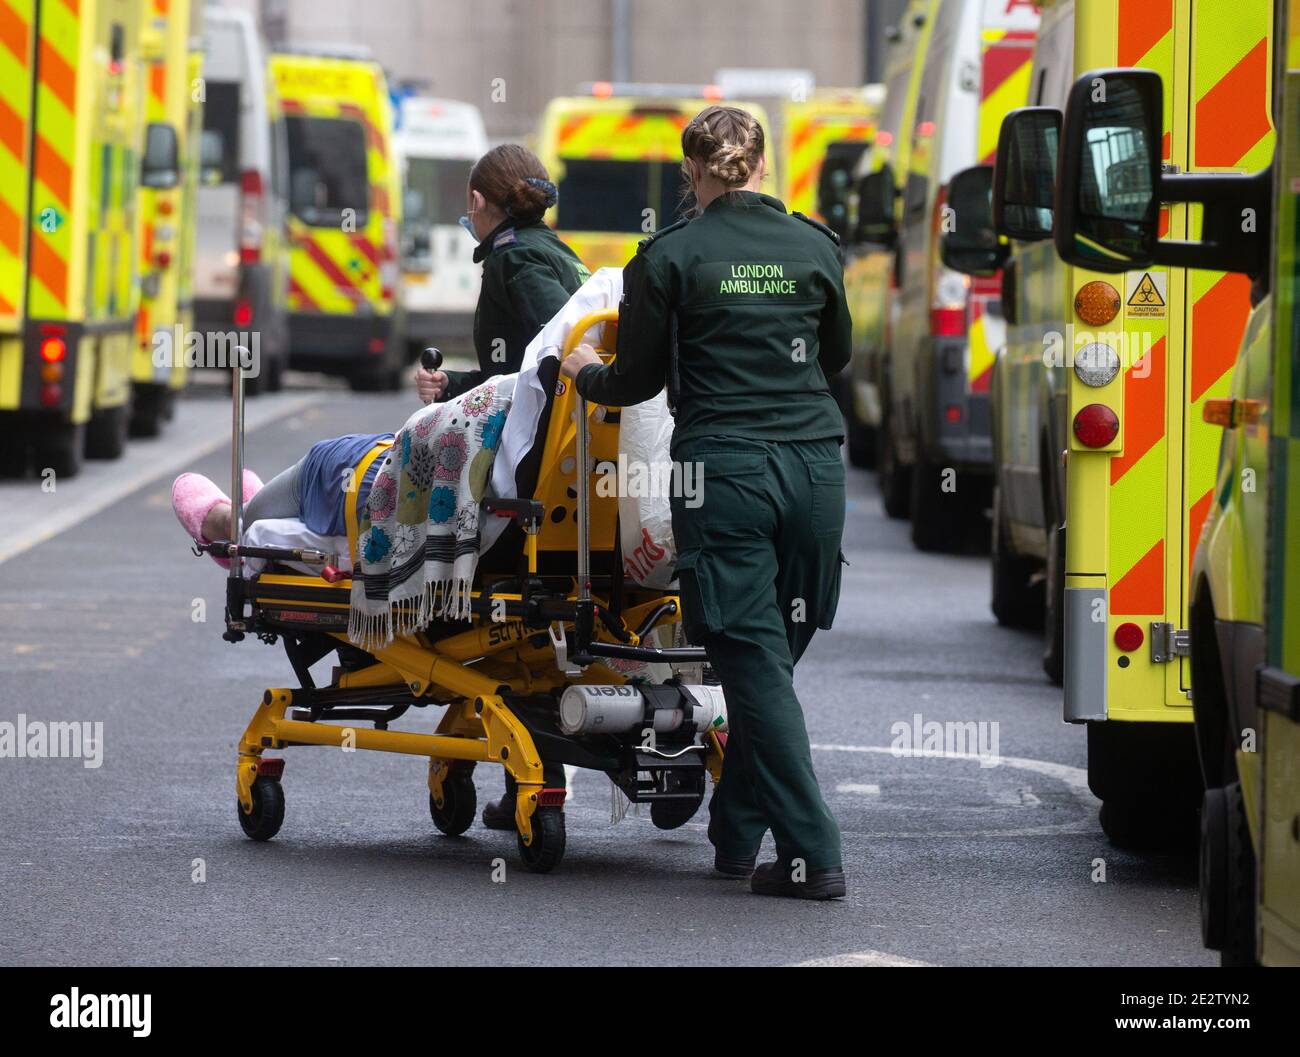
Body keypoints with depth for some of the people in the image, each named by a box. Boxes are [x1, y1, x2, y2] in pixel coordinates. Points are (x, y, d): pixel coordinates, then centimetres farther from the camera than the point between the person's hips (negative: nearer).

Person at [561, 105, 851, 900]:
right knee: (772, 658, 14)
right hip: (813, 469, 4)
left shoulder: (670, 257, -4)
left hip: (725, 470, -4)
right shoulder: (814, 247, 7)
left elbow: (639, 381, 3)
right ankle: (738, 838, 22)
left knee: (755, 663, -2)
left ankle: (814, 855, -9)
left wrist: (585, 372, 25)